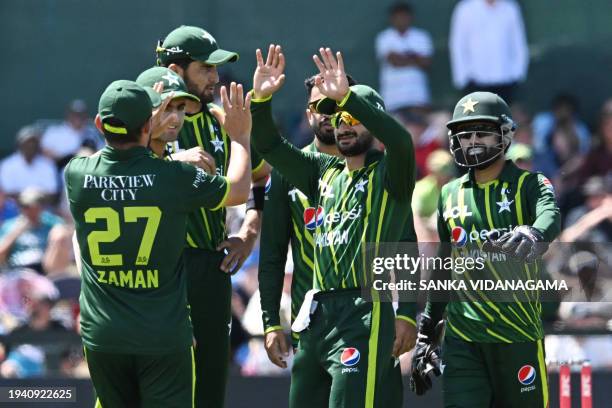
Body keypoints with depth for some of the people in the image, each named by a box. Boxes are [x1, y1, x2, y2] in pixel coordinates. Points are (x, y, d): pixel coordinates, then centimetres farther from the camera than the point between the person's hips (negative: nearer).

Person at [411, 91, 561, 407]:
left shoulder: (529, 185, 0)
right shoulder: (451, 195, 14)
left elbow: (549, 218, -24)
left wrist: (531, 236, -49)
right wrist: (425, 333, 20)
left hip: (518, 333, -3)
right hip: (461, 335, 3)